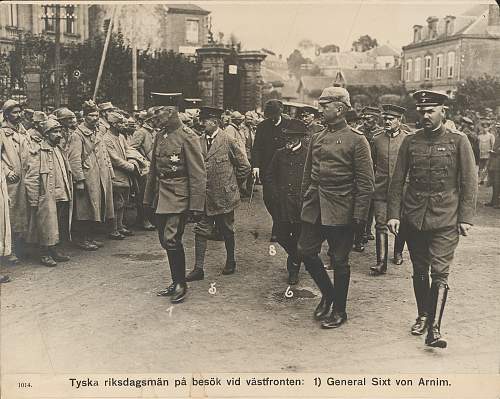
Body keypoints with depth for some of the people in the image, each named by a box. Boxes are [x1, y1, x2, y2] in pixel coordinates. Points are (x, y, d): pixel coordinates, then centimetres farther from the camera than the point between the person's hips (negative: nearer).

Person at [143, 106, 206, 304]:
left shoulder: (187, 137, -11)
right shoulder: (159, 135, 11)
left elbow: (198, 174, -13)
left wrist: (196, 205, -16)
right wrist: (148, 198, 18)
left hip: (178, 198, -8)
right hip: (161, 198, 8)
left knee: (171, 239, -12)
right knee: (166, 241, 11)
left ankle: (181, 284, 5)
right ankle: (176, 282, 24)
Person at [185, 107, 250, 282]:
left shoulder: (228, 140, -9)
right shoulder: (200, 141, 4)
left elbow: (245, 166, -4)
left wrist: (234, 185, 2)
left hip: (224, 195, -4)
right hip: (204, 196, 4)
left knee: (227, 231, 12)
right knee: (201, 231, 0)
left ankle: (230, 261, 31)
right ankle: (198, 268, 5)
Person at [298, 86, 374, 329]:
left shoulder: (356, 140, -7)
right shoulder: (317, 138, 11)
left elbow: (365, 183, -9)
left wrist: (359, 215, -13)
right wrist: (304, 201, 14)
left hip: (340, 211, -6)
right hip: (314, 208, 6)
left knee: (339, 261, 4)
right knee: (305, 252, 5)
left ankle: (339, 311, 21)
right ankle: (328, 294, 29)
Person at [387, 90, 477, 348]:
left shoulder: (458, 141, -1)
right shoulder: (410, 142, 5)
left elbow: (469, 182, 0)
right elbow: (397, 181, 6)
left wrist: (465, 218, -5)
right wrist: (393, 214, 0)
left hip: (445, 219, -3)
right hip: (413, 218, 3)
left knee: (439, 273, -8)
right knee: (419, 271, 13)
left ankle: (434, 329, -6)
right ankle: (423, 316, 30)